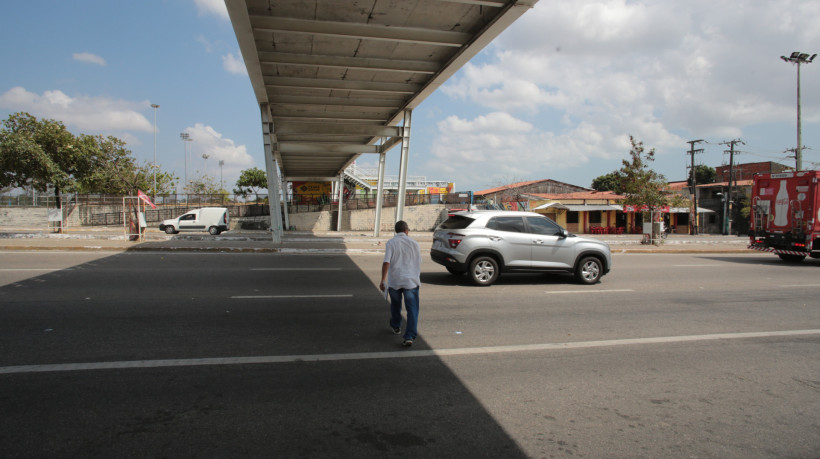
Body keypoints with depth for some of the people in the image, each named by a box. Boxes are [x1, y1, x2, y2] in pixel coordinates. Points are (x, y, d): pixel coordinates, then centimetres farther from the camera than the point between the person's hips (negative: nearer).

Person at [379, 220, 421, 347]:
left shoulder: (391, 243, -3)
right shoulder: (414, 244, 5)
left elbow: (386, 262, -14)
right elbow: (419, 264, 12)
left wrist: (382, 281, -11)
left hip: (394, 281, 0)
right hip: (411, 281, 0)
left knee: (395, 305, 24)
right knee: (412, 309, 0)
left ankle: (396, 327, 43)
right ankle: (409, 337, -11)